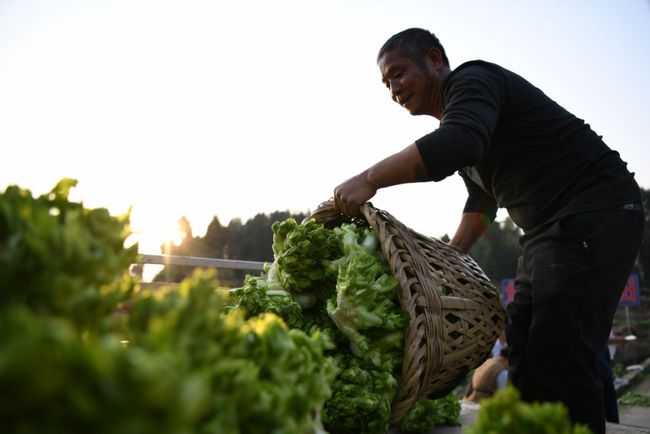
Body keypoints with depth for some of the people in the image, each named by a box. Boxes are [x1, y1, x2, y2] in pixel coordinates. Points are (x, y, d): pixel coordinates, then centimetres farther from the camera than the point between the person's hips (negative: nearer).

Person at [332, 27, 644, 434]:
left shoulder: (471, 80, -9)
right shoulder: (456, 116, 20)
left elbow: (459, 142, -32)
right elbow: (482, 201, 28)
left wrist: (369, 179, -27)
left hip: (596, 213, -10)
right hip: (549, 231, 10)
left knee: (559, 356, -17)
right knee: (525, 352, 8)